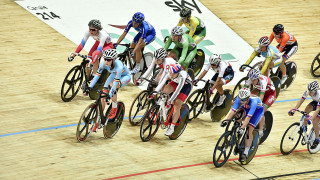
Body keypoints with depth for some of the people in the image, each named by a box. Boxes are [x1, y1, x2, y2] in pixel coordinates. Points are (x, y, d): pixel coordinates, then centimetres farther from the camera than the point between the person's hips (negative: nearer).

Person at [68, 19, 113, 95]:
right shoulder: (88, 31, -25)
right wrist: (73, 54, -34)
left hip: (107, 45, -5)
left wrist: (93, 61, -56)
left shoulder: (103, 34, -40)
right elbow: (82, 44, -25)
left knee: (95, 54, -33)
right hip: (98, 43, 5)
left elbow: (99, 49, -46)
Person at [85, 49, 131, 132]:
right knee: (103, 96, -8)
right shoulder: (104, 64, -26)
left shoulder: (118, 66, -40)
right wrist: (89, 87, -29)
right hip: (113, 75, 5)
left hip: (125, 76, -5)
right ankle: (98, 120, 3)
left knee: (112, 85, -36)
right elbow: (97, 75, -21)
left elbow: (116, 82, -43)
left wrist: (110, 95, -50)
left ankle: (114, 111, -19)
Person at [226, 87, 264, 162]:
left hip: (257, 109, -5)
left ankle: (245, 153, -7)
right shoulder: (239, 98, -32)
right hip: (246, 108, 5)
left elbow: (248, 117, -47)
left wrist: (242, 128, -53)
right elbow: (233, 110, -34)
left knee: (249, 130, -16)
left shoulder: (253, 101, -43)